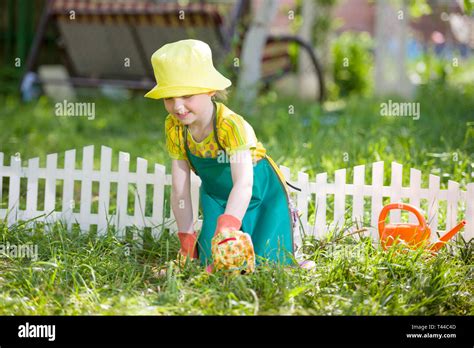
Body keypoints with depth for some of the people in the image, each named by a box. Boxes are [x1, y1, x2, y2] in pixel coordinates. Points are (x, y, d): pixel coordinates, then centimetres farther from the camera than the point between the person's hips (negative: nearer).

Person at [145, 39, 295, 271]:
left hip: (261, 194, -4)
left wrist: (225, 231, -59)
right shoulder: (174, 128, -18)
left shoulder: (231, 125, -35)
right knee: (211, 261, -7)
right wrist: (187, 241, -14)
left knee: (264, 262, -10)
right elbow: (179, 190, -13)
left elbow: (244, 184, -47)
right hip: (216, 197, 4)